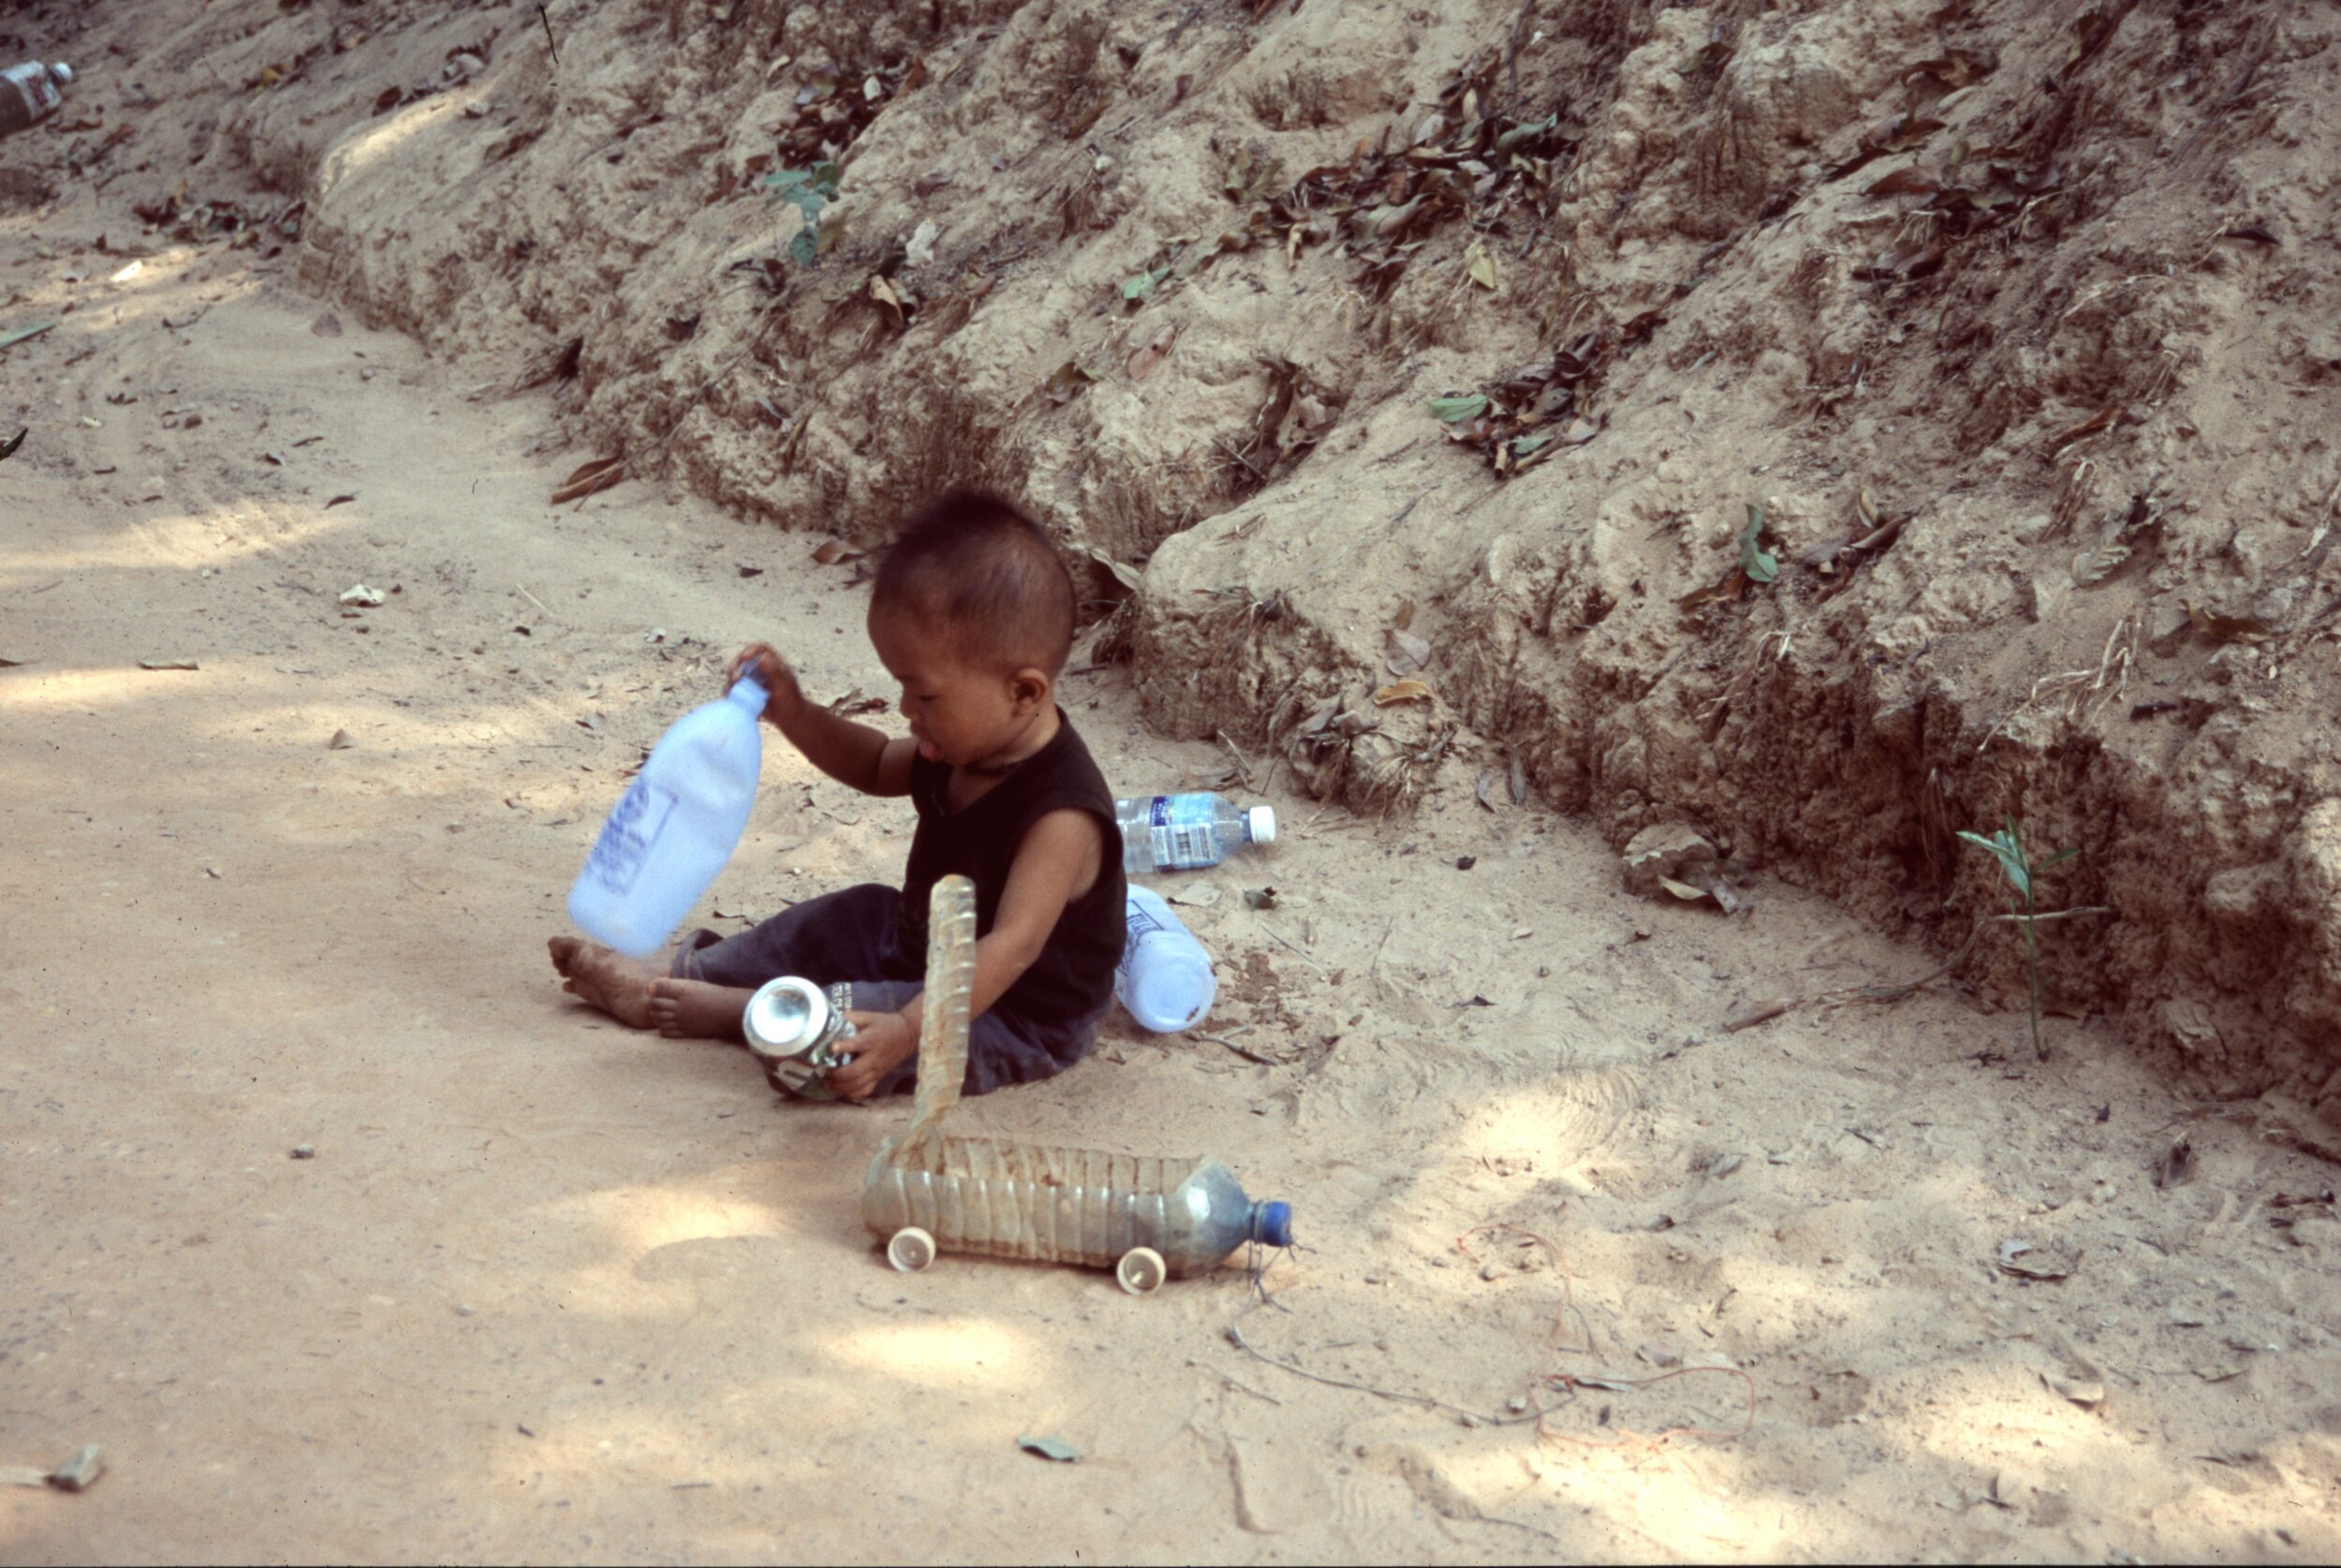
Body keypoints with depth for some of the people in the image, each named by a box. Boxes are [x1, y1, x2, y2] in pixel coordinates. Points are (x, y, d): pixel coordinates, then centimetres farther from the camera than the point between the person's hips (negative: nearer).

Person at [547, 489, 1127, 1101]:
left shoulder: (1062, 814, -32)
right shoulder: (963, 749, -2)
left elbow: (1012, 947, -38)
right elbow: (875, 768, 18)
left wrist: (909, 1030, -49)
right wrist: (793, 712, 1)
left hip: (1016, 1021, -10)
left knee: (840, 1039, -27)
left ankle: (735, 1009, -5)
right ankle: (675, 976, 23)